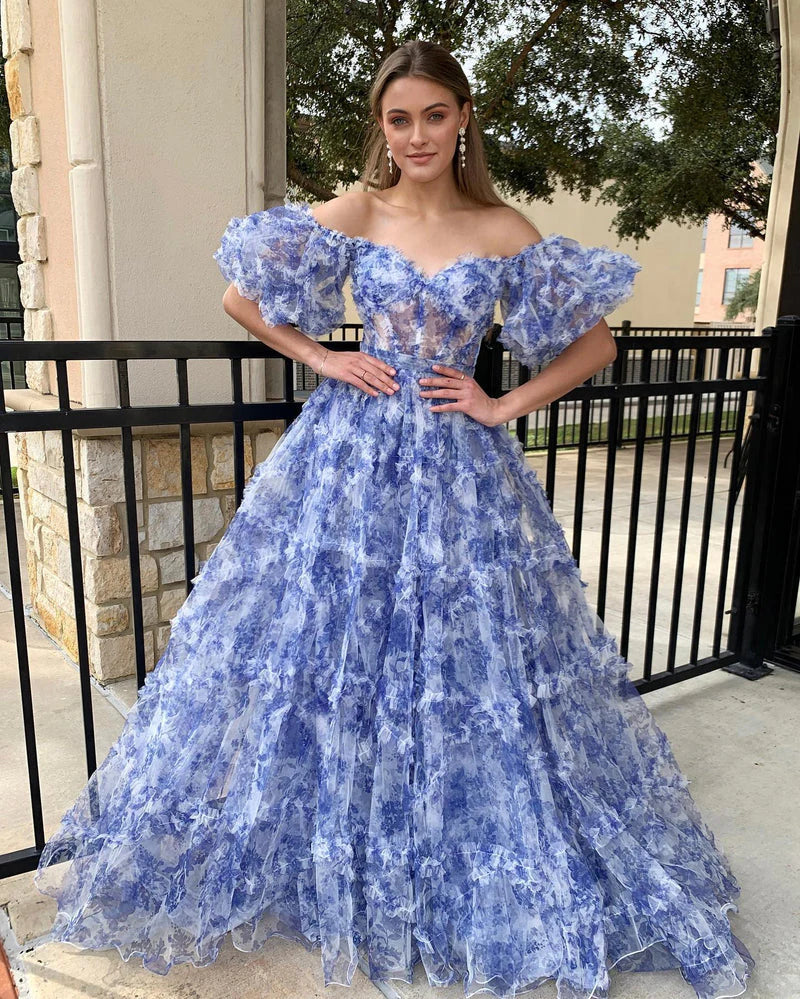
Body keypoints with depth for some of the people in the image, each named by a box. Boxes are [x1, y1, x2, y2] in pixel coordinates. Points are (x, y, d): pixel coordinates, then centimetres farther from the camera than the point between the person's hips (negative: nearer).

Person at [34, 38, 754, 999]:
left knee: (475, 668, 7)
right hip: (351, 458, 1)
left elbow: (596, 342, 5)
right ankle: (332, 862, 33)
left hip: (461, 471, 0)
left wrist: (506, 405, -3)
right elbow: (239, 295, 8)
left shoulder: (504, 230, 2)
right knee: (328, 650, 7)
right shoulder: (352, 213, 3)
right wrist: (321, 358, -1)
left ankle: (491, 873, 33)